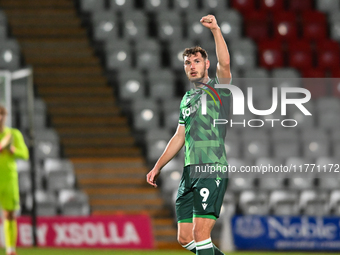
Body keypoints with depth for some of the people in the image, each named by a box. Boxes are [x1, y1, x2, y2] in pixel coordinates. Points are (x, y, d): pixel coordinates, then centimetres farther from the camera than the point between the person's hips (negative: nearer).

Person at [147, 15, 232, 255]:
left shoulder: (218, 88, 1)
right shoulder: (187, 99, 22)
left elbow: (225, 63, -20)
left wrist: (215, 29, -30)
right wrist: (157, 167, 29)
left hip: (212, 170, -8)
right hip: (189, 173, 8)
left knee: (200, 233, -15)